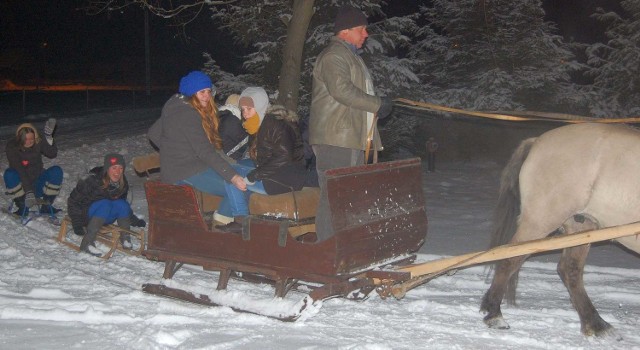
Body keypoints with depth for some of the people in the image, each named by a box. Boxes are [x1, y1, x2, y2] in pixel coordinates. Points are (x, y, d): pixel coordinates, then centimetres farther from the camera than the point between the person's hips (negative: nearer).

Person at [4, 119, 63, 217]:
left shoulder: (38, 143, -3)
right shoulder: (12, 147, -14)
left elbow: (52, 154, -20)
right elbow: (18, 169, -27)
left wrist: (49, 138, -37)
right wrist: (28, 191, -39)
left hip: (38, 183, 3)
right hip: (21, 186, -2)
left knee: (56, 170, -20)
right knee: (9, 174, -31)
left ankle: (46, 205, -13)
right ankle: (22, 206, -18)